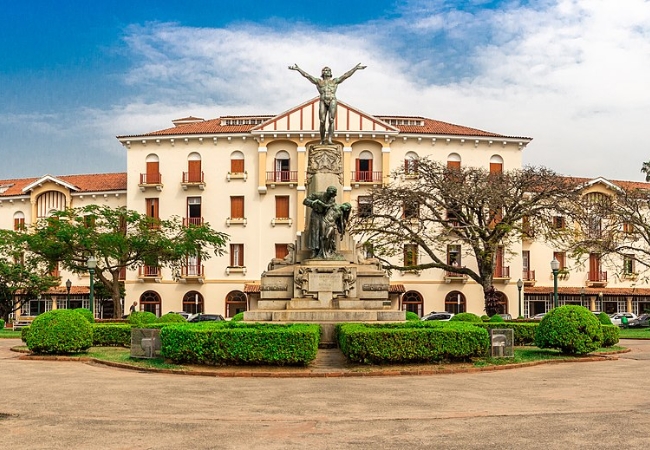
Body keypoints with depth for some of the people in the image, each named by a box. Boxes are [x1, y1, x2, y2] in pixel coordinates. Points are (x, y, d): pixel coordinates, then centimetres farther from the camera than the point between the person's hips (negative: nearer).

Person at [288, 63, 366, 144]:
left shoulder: (334, 81, 21)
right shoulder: (319, 81, 20)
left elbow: (346, 75, 21)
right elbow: (306, 75, 19)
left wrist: (356, 68, 20)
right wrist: (298, 69, 17)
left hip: (332, 101, 0)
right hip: (323, 102, 0)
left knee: (331, 120, -14)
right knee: (322, 122, -6)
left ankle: (329, 139, -19)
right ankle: (322, 140, 7)